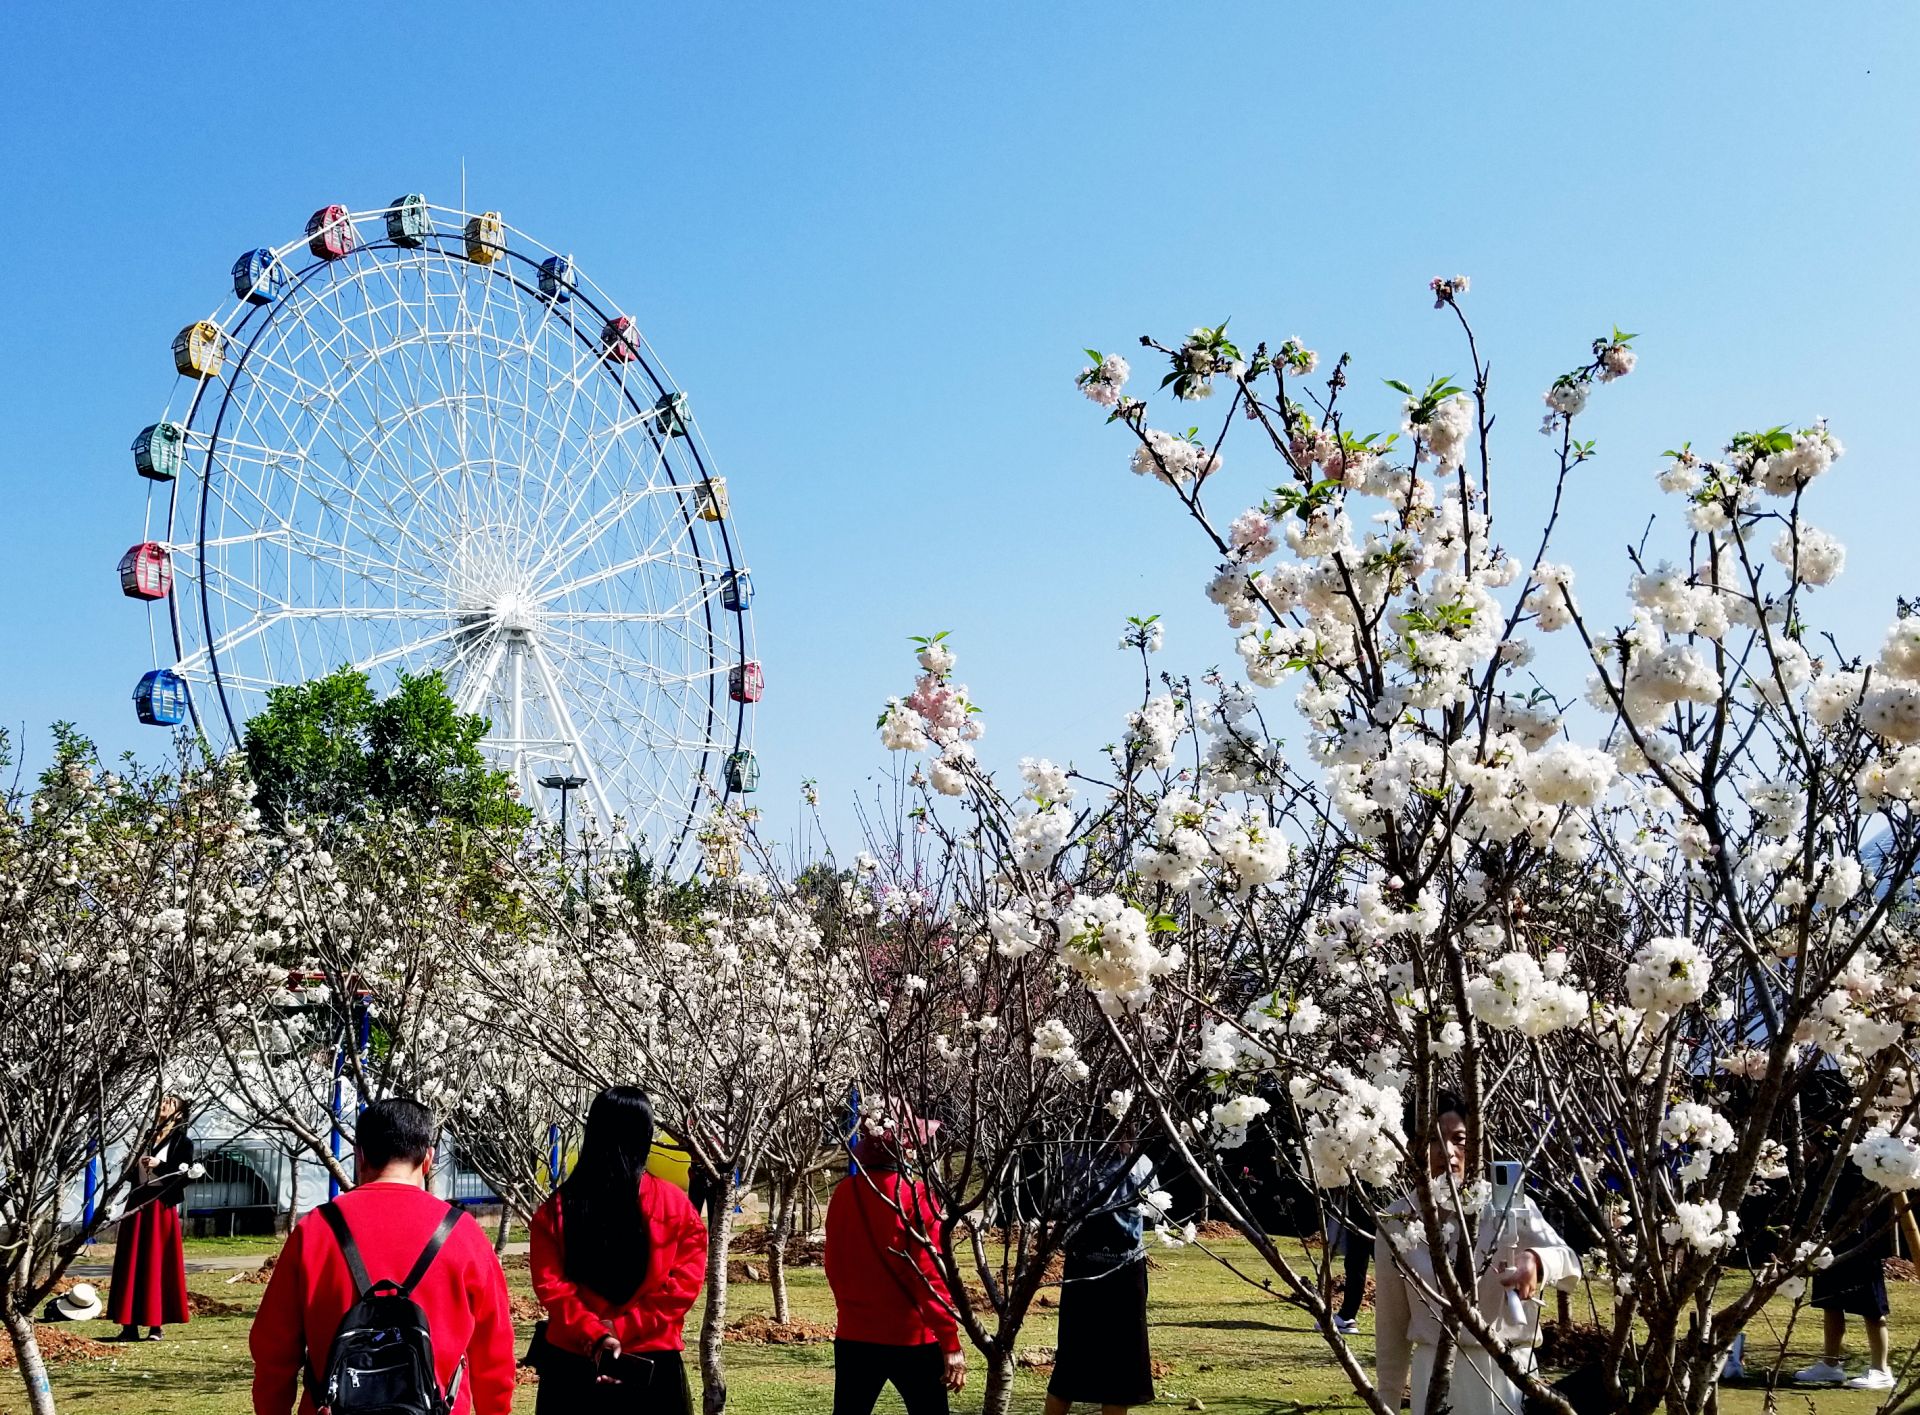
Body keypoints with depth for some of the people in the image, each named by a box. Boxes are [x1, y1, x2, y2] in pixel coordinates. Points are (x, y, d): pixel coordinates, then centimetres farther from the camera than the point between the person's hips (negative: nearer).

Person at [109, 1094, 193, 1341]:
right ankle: (130, 1325, 4)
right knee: (132, 1264, 2)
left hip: (161, 1207, -5)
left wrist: (159, 1165, -17)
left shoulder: (182, 1142, 2)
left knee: (157, 1265, -4)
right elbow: (130, 1172, 18)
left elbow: (184, 1175, -7)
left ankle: (155, 1325, -2)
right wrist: (135, 1164, -3)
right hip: (137, 1204, 5)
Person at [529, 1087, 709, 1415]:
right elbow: (685, 1282, -9)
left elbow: (549, 1284, -9)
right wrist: (624, 1328, -10)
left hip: (571, 1361, 1)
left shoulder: (557, 1207, -3)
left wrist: (594, 1333, -13)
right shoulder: (673, 1204, -5)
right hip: (652, 1364, -1)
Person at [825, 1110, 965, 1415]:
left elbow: (834, 1266, 10)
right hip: (911, 1338, -5)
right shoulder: (916, 1197, -14)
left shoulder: (844, 1194, 0)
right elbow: (930, 1275, -16)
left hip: (854, 1334, 5)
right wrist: (951, 1344, -12)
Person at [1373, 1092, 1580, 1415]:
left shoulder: (1508, 1204, -5)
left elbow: (1570, 1263, -13)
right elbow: (1391, 1327, 6)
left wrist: (1537, 1261, -36)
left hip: (1509, 1371, 0)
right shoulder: (1396, 1223, -2)